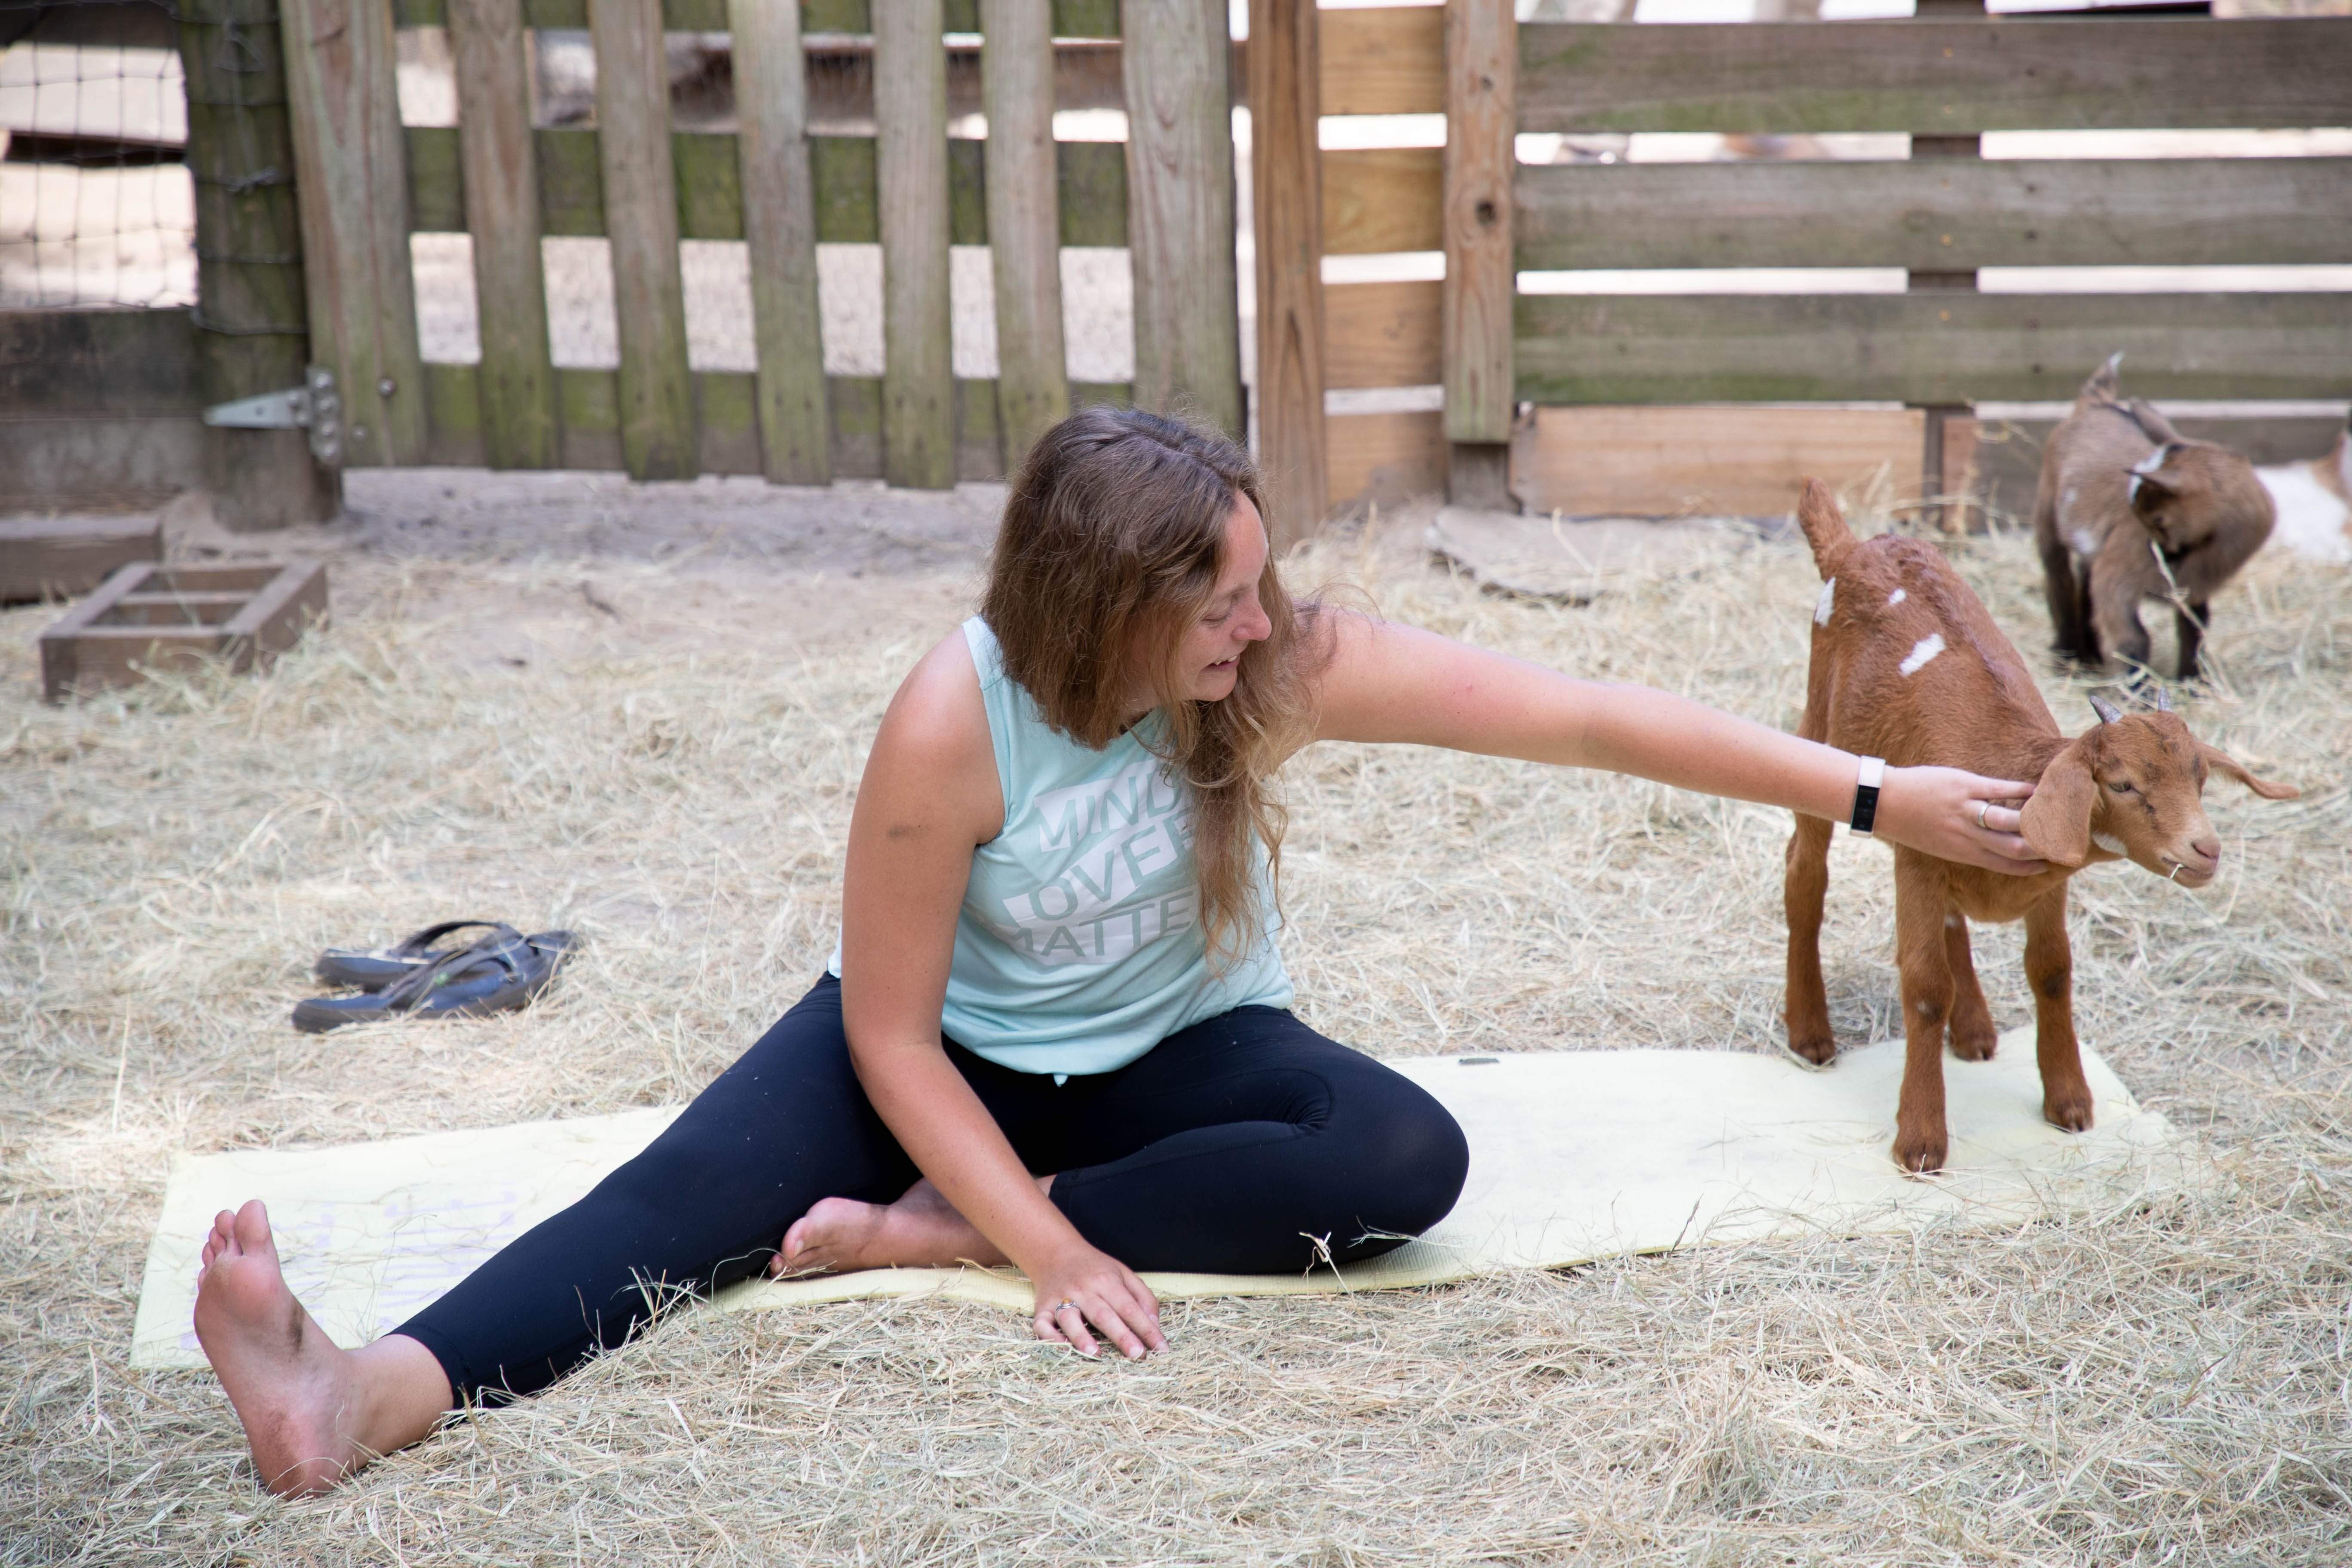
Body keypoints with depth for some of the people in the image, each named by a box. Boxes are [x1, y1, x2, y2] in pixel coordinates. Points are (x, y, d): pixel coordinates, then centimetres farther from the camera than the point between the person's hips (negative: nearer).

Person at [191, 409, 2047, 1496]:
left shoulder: (1281, 665, -22)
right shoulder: (956, 724, -28)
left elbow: (1592, 717, -21)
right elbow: (893, 1030, -21)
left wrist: (1874, 792, -22)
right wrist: (1054, 1248, -29)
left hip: (1175, 1053, 2)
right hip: (956, 1055, -2)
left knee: (1407, 1159, -28)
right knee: (694, 1188, -26)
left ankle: (920, 1239, -29)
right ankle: (375, 1397, -49)